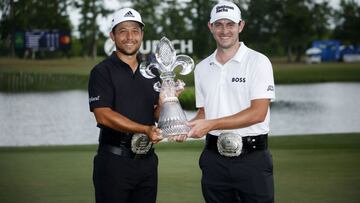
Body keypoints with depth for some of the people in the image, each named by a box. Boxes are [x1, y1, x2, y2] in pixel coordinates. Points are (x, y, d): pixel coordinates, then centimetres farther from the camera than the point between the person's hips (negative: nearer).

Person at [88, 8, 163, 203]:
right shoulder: (102, 71, -5)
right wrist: (145, 130, -22)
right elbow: (103, 115, -16)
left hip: (147, 159, 5)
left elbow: (156, 114, 13)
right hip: (114, 160, -5)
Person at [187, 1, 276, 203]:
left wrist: (212, 124, -19)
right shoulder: (202, 68, 11)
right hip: (215, 158, 5)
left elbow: (258, 113, -15)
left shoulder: (258, 62, -6)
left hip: (252, 157, -4)